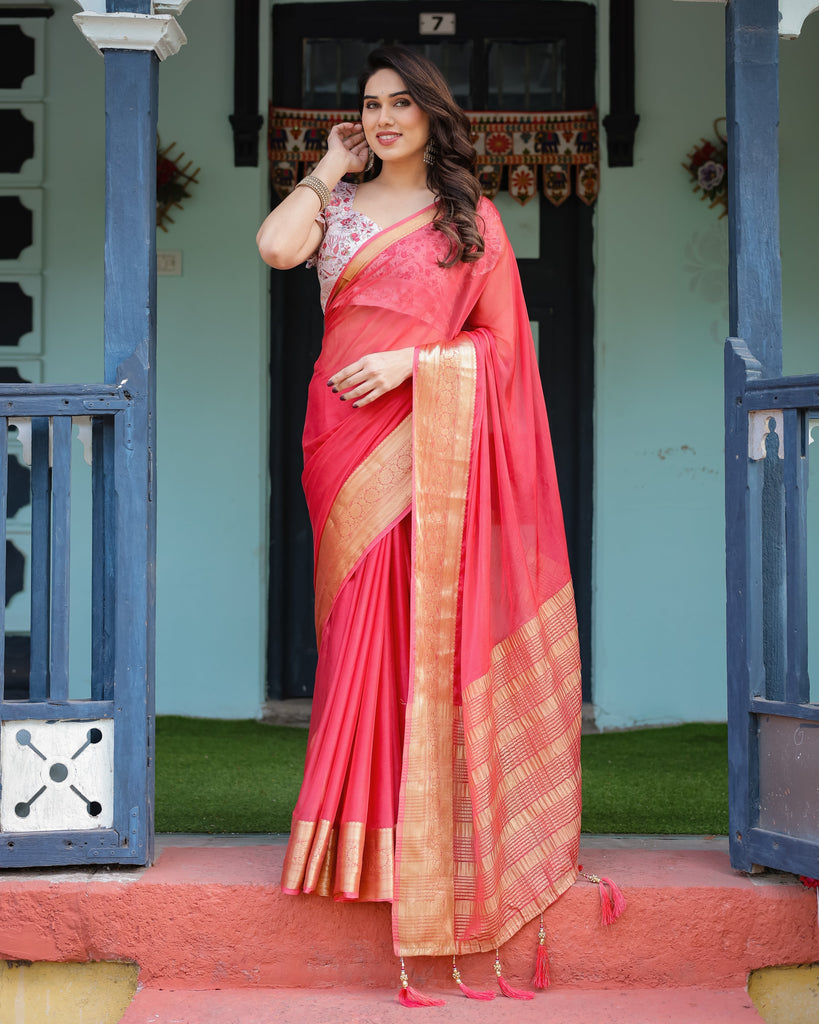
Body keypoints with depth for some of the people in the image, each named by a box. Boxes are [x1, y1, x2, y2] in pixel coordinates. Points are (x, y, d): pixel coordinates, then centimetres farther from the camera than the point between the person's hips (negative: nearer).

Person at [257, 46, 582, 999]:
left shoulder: (470, 215, 9)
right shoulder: (337, 205, 12)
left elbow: (501, 339, 4)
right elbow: (274, 248, -10)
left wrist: (413, 359, -10)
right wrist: (327, 170, 2)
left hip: (436, 444, -1)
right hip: (352, 445, 1)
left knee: (433, 625, -3)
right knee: (361, 625, 0)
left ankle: (430, 828, 4)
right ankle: (359, 826, 6)